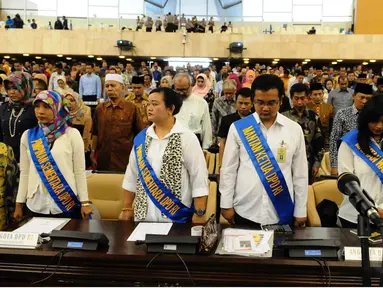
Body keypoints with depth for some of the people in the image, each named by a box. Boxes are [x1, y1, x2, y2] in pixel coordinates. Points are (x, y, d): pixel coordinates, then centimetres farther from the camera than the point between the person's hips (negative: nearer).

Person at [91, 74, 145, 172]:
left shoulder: (132, 108, -3)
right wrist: (93, 153, 9)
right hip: (103, 160, 3)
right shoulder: (100, 108, 7)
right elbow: (95, 133, 12)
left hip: (125, 160, -3)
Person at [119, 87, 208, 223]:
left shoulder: (187, 138, -8)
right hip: (143, 216, 4)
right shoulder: (141, 138, 5)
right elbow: (131, 176, 11)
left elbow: (199, 178, -9)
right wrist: (127, 208, 10)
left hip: (177, 217, -4)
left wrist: (199, 214, -12)